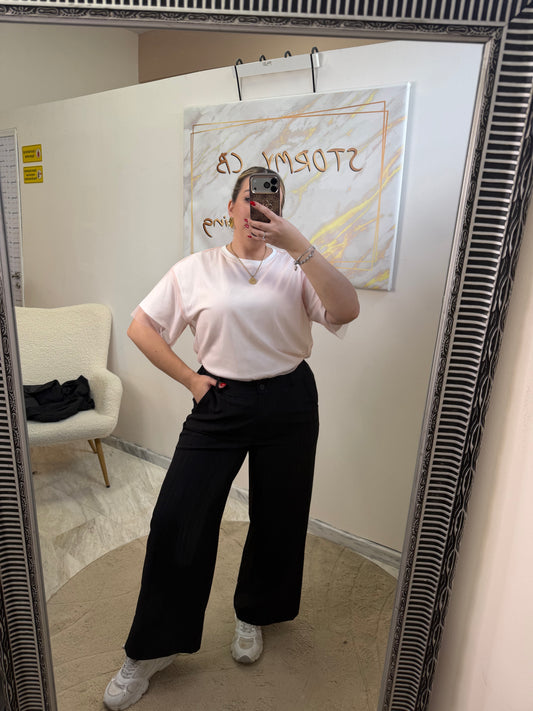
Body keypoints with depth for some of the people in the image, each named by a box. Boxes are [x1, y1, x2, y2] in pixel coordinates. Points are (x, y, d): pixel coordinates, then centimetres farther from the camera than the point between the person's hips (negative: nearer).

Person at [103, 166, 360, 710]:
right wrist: (189, 379, -2)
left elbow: (347, 311, -16)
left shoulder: (295, 268, 1)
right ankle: (151, 650, 26)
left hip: (288, 405, 1)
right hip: (219, 404, 0)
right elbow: (141, 327, 5)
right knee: (177, 520, 0)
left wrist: (299, 245, -23)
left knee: (277, 520, 14)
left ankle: (252, 616, 45)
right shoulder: (195, 269, 2)